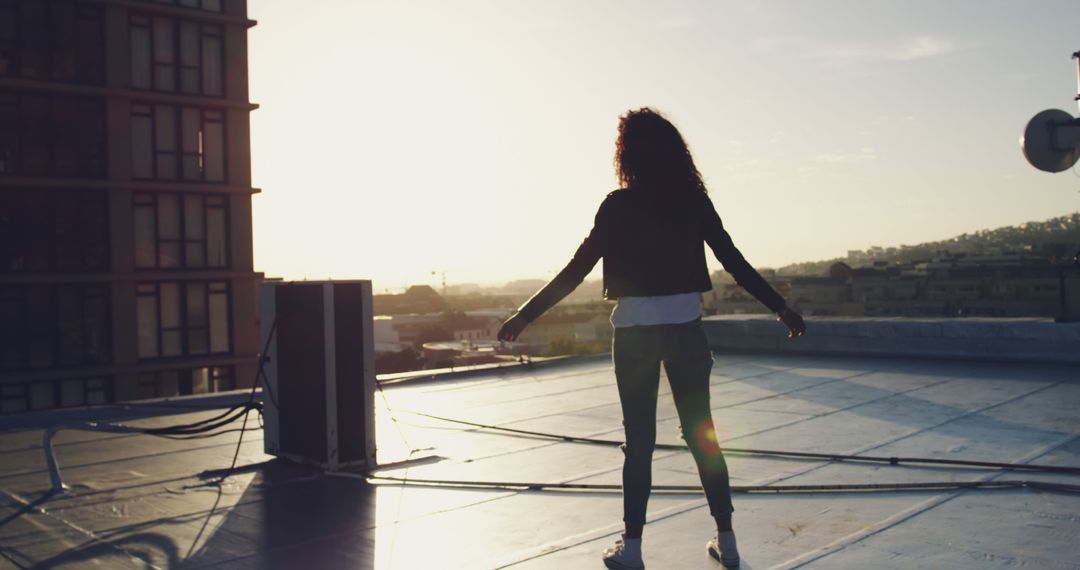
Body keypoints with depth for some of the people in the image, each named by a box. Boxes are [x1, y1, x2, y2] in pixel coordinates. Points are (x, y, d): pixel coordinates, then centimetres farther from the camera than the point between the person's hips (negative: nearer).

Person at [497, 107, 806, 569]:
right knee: (702, 434, 13)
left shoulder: (619, 206, -5)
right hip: (686, 328, 2)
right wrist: (781, 308, 13)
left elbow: (577, 269, -6)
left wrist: (526, 315, 0)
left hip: (636, 331, -2)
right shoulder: (694, 201, 2)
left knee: (639, 440, 7)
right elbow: (736, 263, 3)